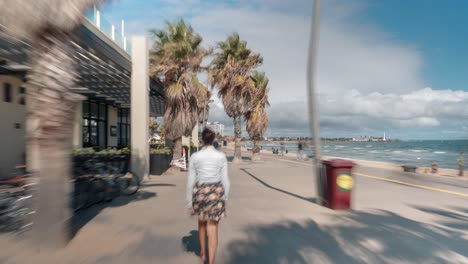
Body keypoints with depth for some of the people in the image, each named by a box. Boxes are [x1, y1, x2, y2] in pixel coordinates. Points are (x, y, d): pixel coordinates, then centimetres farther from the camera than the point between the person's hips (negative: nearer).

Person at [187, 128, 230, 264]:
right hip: (216, 193, -1)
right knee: (212, 229, 7)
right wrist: (225, 199, 6)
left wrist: (189, 203, 4)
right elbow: (225, 181, -5)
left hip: (200, 192, 2)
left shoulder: (195, 157, -6)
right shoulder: (221, 156, -6)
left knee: (202, 222, 27)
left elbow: (190, 181, -4)